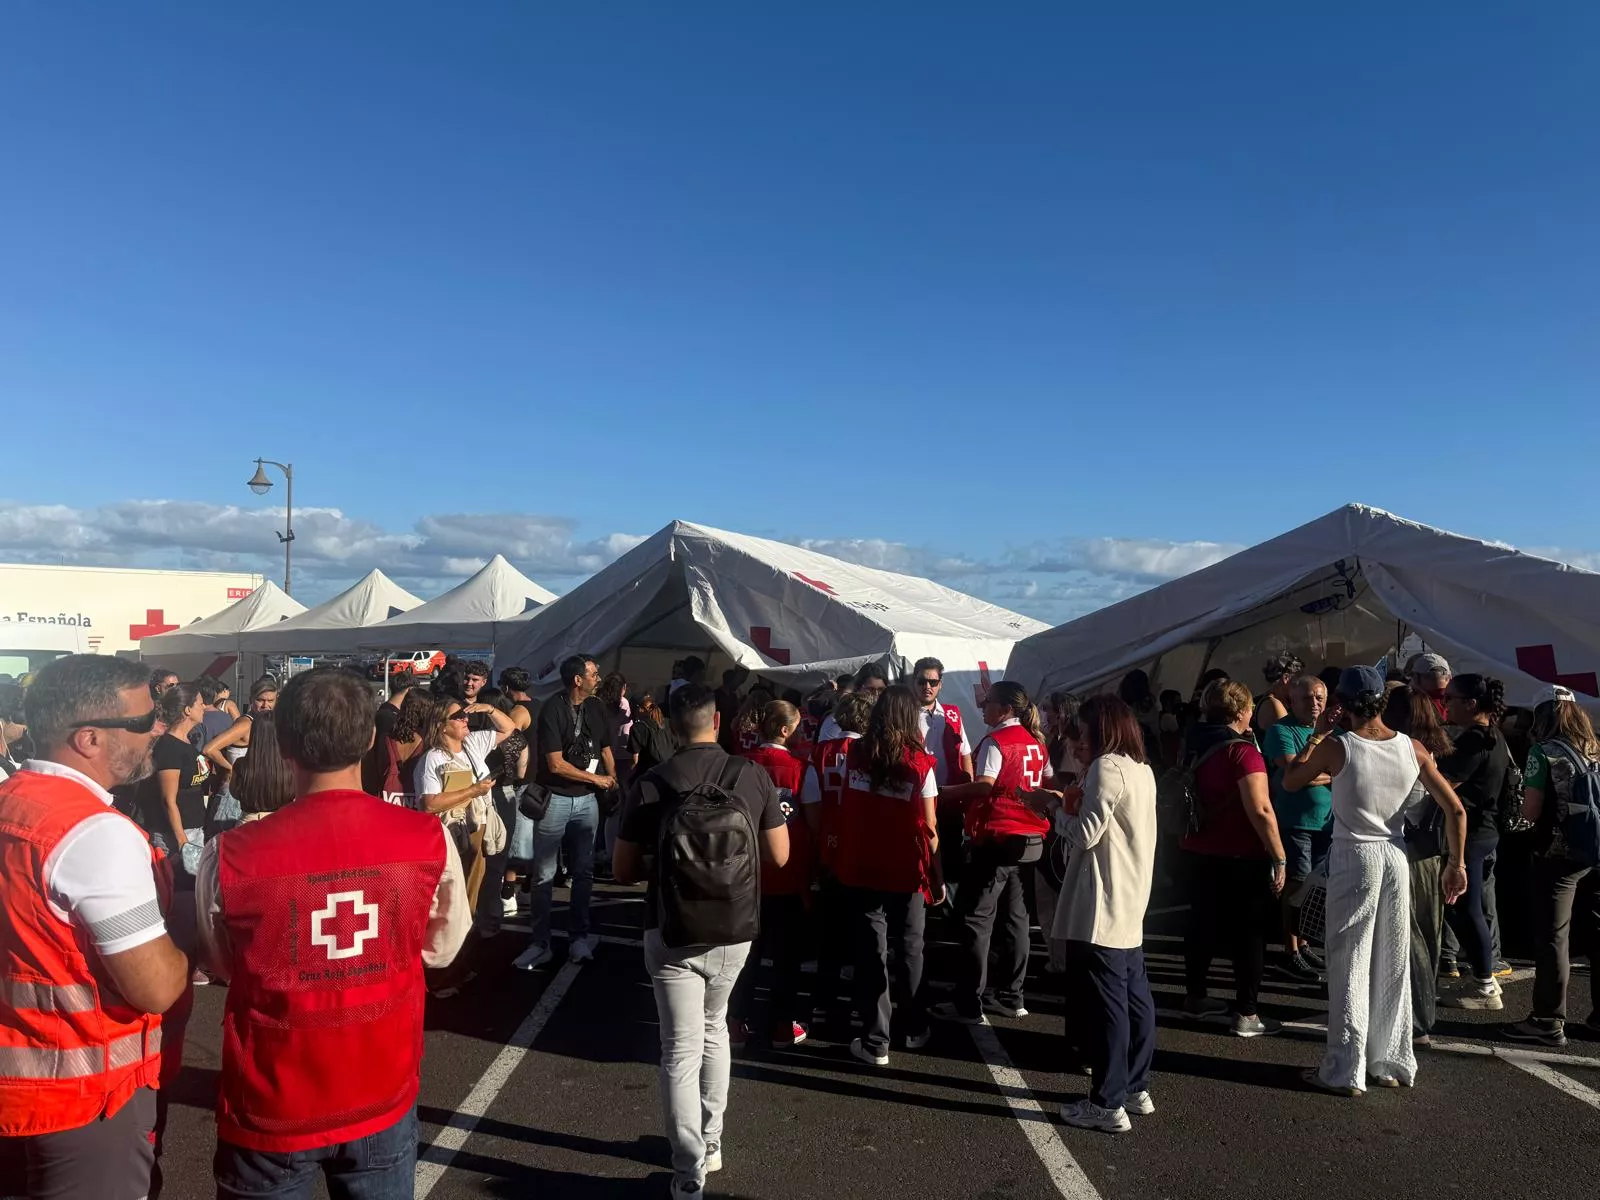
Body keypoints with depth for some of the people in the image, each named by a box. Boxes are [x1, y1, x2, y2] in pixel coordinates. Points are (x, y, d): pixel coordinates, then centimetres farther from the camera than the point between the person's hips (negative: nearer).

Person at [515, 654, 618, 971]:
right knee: (544, 875, 1)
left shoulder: (595, 708, 5)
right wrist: (596, 779, -8)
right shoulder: (553, 709, -13)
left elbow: (605, 747, 19)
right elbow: (556, 764, -16)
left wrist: (613, 781, 4)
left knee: (584, 872, 9)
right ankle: (540, 943, 9)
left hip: (587, 800, 5)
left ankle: (580, 937, 19)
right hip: (555, 799, -5)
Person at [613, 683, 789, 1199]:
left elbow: (624, 870, -3)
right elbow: (778, 856, 1)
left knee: (681, 1049, 6)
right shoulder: (752, 775, -6)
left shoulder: (651, 784, -10)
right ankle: (711, 1142, 35)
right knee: (713, 1029, 25)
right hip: (734, 928, 3)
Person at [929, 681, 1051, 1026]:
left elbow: (984, 786, -24)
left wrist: (945, 792, -18)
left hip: (996, 838, -8)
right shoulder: (1036, 742, 11)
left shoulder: (995, 742, -13)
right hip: (1029, 838, 8)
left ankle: (969, 1005, -2)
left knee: (975, 918, -3)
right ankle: (1010, 996, 20)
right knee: (1015, 917, 14)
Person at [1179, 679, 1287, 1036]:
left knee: (1203, 925, 17)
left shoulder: (1198, 748, 7)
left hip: (1201, 851, 8)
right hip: (1242, 857, -8)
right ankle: (1246, 1015, 4)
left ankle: (1195, 996, 28)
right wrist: (1279, 857, -17)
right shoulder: (1243, 751, -17)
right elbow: (1260, 810, -23)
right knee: (1249, 933, 1)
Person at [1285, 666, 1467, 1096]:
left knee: (1349, 967, 3)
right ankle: (1392, 1063, 26)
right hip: (1396, 856, 4)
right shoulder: (1413, 748, -1)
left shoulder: (1336, 747, -14)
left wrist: (1317, 736, 4)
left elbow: (1289, 781, 1)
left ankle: (1345, 1071, 8)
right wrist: (1456, 864, 10)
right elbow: (1456, 810, 1)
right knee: (1394, 966, 15)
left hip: (1353, 859, -4)